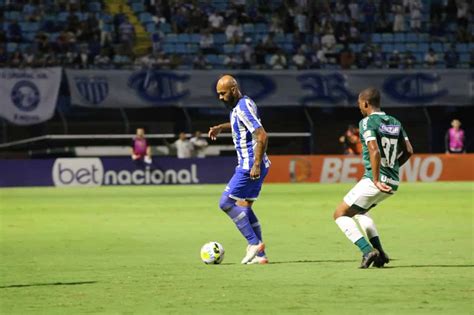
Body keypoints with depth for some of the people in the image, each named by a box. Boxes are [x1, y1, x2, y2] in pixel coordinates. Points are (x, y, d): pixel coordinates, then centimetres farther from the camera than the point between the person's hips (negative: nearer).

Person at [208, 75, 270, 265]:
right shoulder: (239, 106, 13)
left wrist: (256, 164, -27)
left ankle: (254, 243, -7)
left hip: (250, 167, -10)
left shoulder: (243, 108, -19)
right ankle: (260, 255, 11)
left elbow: (262, 136, -26)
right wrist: (221, 127, 22)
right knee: (244, 207, 13)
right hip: (251, 165, 10)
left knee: (226, 202, -7)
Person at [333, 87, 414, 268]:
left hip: (375, 180, -8)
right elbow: (408, 151, 9)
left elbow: (374, 151, -23)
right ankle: (380, 253, 16)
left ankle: (367, 251, -12)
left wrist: (376, 180, -20)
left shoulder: (367, 122, -9)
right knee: (359, 212, 29)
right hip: (393, 183, 8)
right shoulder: (395, 123, 13)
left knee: (340, 214, 4)